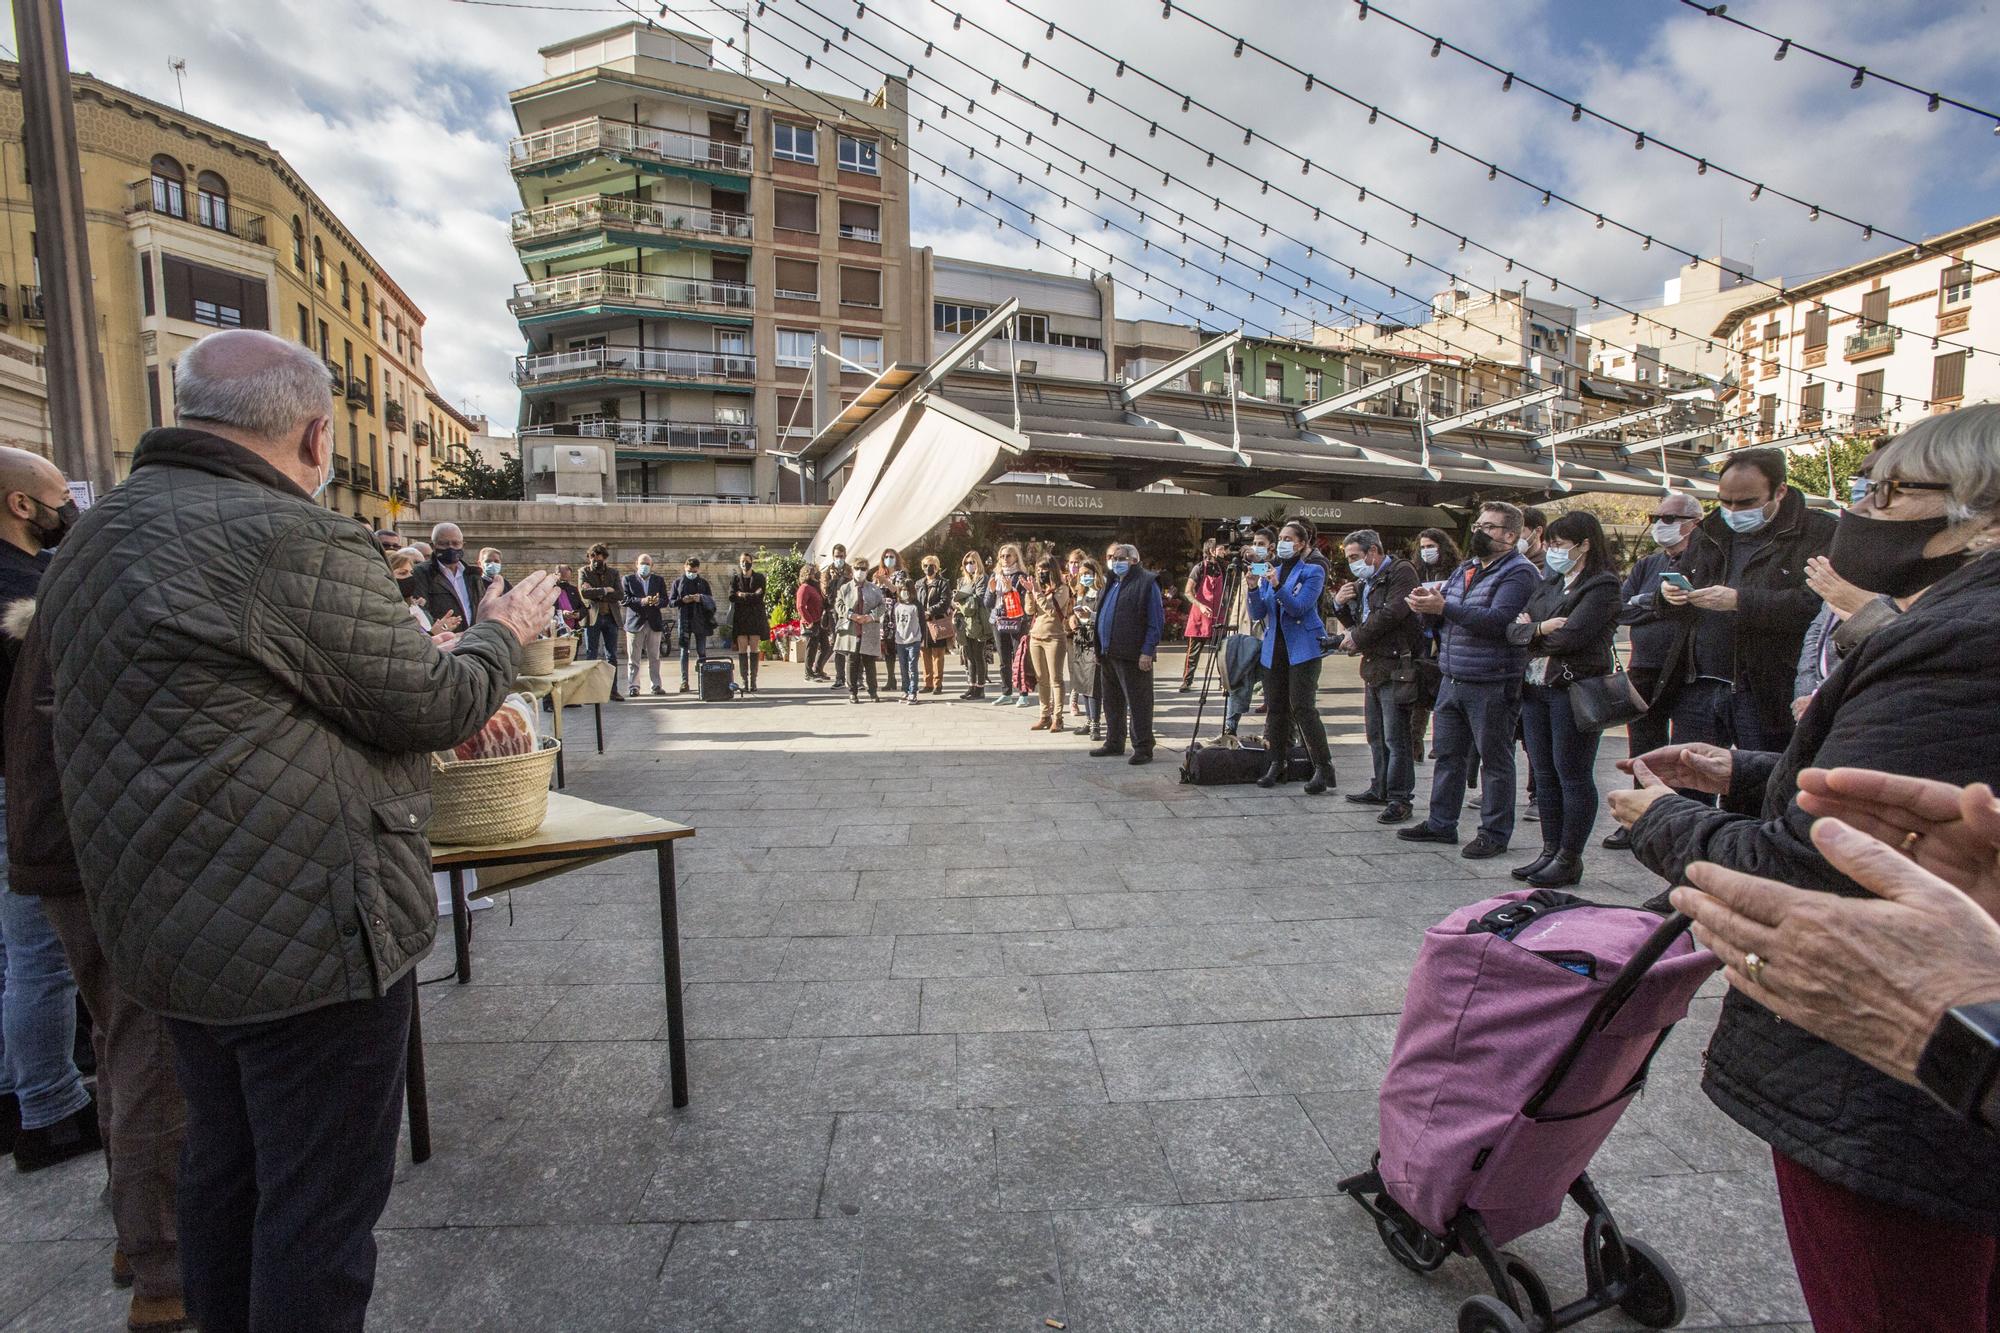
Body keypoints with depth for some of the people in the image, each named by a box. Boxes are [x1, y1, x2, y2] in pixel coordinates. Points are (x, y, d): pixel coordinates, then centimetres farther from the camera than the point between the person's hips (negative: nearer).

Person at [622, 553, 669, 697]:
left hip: (654, 622, 2)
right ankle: (633, 686, 6)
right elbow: (625, 600, -5)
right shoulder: (628, 579, 5)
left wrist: (657, 602, -16)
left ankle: (656, 685, 12)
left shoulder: (659, 580, 12)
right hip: (635, 622, -2)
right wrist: (642, 601, -20)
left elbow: (665, 600, 6)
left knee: (654, 657, 6)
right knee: (634, 658, 1)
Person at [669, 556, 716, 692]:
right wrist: (682, 600, -13)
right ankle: (684, 681, 1)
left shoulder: (703, 583, 9)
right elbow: (670, 602, 6)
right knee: (684, 651, 0)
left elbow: (711, 601, 6)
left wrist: (701, 598, -14)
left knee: (702, 652, 0)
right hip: (684, 620, 0)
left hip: (700, 620, 0)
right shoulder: (678, 582, 8)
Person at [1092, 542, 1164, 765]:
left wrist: (1147, 651, -17)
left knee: (1138, 704, -1)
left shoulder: (1146, 582, -7)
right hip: (1108, 654, 8)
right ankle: (1114, 743, 27)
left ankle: (1143, 749, 7)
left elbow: (1156, 621, -11)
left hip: (1132, 656, -8)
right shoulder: (1112, 583, 18)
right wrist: (1099, 649, 17)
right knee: (1112, 702, 15)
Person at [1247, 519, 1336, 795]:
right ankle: (1277, 764, 15)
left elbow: (1300, 608, -15)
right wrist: (1254, 588, -10)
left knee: (1303, 707, -11)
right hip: (1274, 647, 6)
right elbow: (1258, 613, 7)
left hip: (1302, 648, -6)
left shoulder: (1313, 570, -2)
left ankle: (1324, 767, -4)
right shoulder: (1273, 570, 13)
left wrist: (1278, 586, -27)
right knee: (1276, 707, 7)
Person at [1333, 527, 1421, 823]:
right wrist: (1340, 604, 2)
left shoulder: (1401, 572, -8)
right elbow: (1355, 622, 23)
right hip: (1373, 666, 9)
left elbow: (1392, 613, -20)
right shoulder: (1364, 582, 19)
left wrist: (1357, 638, -10)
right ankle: (1381, 789, 27)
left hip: (1396, 667, -9)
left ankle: (1401, 799, -1)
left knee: (1396, 738, -7)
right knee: (1376, 736, 16)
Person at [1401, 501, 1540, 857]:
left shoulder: (1519, 572, -9)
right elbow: (1444, 614, 18)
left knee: (1495, 760, 4)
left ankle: (1495, 834, 15)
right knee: (1448, 755, 14)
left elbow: (1499, 621, -24)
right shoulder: (1465, 569, 16)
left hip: (1492, 684, -8)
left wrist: (1444, 607, -28)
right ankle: (1441, 823, 25)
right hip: (1453, 680, 8)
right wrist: (1425, 603, -6)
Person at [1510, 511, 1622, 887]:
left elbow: (1570, 636, -19)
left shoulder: (1602, 586, -7)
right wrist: (1540, 628, -14)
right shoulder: (1548, 584, 16)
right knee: (1544, 775, 11)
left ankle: (1570, 859, 10)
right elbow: (1516, 628, 6)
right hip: (1536, 688, 8)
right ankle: (1550, 851, 21)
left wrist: (1532, 631, -3)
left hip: (1575, 690, -7)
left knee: (1573, 776, 0)